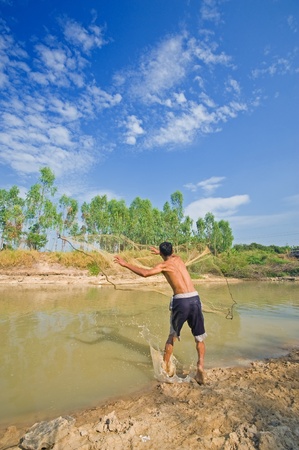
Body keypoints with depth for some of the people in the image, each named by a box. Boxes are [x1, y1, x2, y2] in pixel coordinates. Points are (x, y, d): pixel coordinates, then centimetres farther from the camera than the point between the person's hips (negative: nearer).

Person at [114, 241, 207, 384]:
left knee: (173, 335, 21)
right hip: (194, 299, 3)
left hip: (180, 300, -3)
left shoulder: (163, 265, 1)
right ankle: (200, 365, 1)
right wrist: (159, 252, 58)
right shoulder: (178, 259, 16)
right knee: (199, 337, 19)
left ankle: (166, 366, 29)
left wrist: (125, 264, -8)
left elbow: (145, 273, -16)